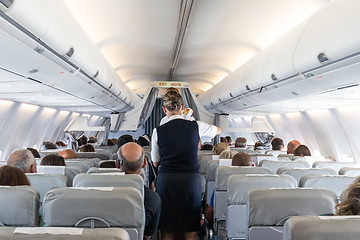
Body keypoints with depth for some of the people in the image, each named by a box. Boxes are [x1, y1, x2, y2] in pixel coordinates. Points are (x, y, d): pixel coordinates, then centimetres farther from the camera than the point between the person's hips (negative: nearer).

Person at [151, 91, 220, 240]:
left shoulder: (158, 131, -4)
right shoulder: (196, 126, -2)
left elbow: (155, 163, 6)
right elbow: (218, 130, 20)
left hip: (166, 179, 0)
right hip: (192, 178, 1)